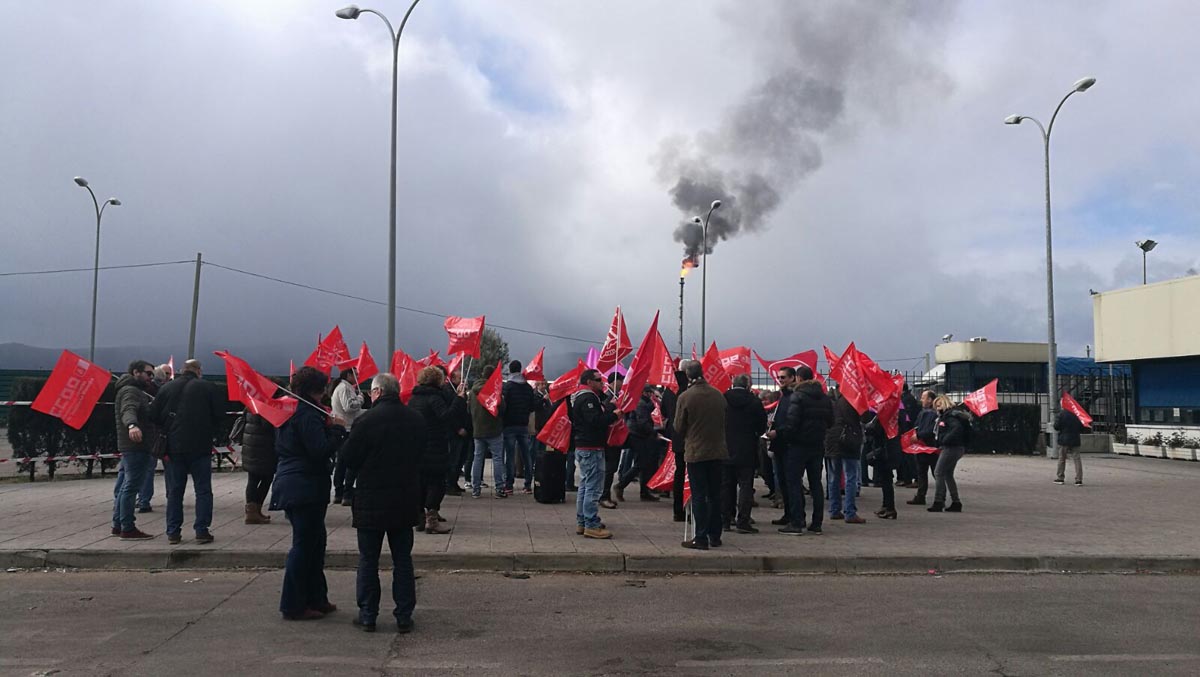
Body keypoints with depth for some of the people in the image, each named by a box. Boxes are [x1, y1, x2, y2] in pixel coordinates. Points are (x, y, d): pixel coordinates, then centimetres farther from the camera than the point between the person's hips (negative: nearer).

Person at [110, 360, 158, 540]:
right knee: (131, 486, -10)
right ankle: (128, 528, -9)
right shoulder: (130, 391, -11)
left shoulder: (137, 391, 23)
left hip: (131, 447, 11)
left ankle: (118, 524, 23)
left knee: (124, 486, 15)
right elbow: (128, 410, -31)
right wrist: (132, 425, -49)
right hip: (136, 446, -11)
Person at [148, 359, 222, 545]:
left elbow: (154, 416, 3)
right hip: (201, 446, -2)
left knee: (174, 491, 9)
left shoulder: (166, 388, 4)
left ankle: (173, 533, 10)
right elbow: (219, 414, -4)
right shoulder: (208, 388, -4)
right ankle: (202, 531, 1)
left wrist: (168, 433, 17)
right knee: (203, 490, 4)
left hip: (173, 447, 3)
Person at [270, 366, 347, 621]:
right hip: (306, 488, -10)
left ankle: (316, 598, 24)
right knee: (304, 545, -2)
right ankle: (294, 606, 5)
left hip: (290, 483, 10)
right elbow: (321, 450, -24)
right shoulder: (308, 415, -18)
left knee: (314, 542, 17)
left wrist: (330, 428, 12)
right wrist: (337, 429, -11)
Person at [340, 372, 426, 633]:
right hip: (406, 501, 4)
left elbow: (348, 458, -11)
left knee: (368, 560, 8)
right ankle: (404, 616, 14)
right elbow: (423, 455, 11)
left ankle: (367, 615, 14)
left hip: (371, 501, -4)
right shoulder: (417, 419, 1)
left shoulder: (369, 419, -15)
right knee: (403, 560, 11)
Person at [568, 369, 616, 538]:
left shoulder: (583, 396, 19)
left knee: (585, 486, 17)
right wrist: (614, 416, -17)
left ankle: (582, 522, 24)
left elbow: (600, 415, 16)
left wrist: (610, 406, 4)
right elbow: (595, 420, -25)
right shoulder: (588, 398, -15)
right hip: (591, 448, -11)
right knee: (593, 487, -9)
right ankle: (591, 525, -7)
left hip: (583, 447, 11)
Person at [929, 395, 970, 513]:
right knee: (948, 475, 15)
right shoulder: (945, 415, 18)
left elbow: (957, 428, -28)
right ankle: (956, 503, 18)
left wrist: (945, 441, -24)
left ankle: (938, 502, -9)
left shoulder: (950, 415, -13)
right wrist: (941, 444, 4)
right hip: (955, 448, 10)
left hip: (952, 448, -10)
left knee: (938, 472, -8)